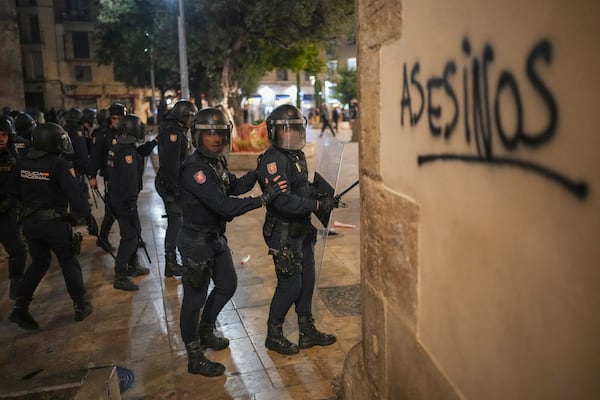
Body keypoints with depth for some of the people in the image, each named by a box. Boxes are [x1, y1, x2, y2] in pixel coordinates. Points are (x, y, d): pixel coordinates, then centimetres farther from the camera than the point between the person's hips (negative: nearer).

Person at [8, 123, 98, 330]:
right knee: (69, 263, 10)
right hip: (55, 223, -6)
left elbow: (17, 192, 13)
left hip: (30, 222, 6)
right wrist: (87, 217, -20)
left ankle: (20, 307, 14)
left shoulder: (23, 163, 3)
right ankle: (80, 306, 17)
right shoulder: (59, 164, -17)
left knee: (39, 262, 20)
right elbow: (75, 194, -23)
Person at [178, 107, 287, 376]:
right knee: (194, 299, 4)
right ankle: (195, 358, 20)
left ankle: (205, 333, 42)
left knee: (227, 285, 22)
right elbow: (224, 206, -31)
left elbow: (235, 187, 10)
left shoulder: (216, 161, 3)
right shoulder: (193, 170, -26)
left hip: (216, 238, 9)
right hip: (196, 242, -9)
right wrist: (264, 198, -28)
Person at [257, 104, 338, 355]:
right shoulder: (273, 160, -20)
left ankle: (307, 332, 30)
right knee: (290, 284, -1)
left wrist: (323, 197, 0)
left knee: (307, 280, 15)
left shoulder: (297, 156, 9)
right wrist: (318, 205, -27)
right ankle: (274, 336, 19)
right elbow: (283, 200, -29)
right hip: (283, 233, -9)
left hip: (301, 230, 9)